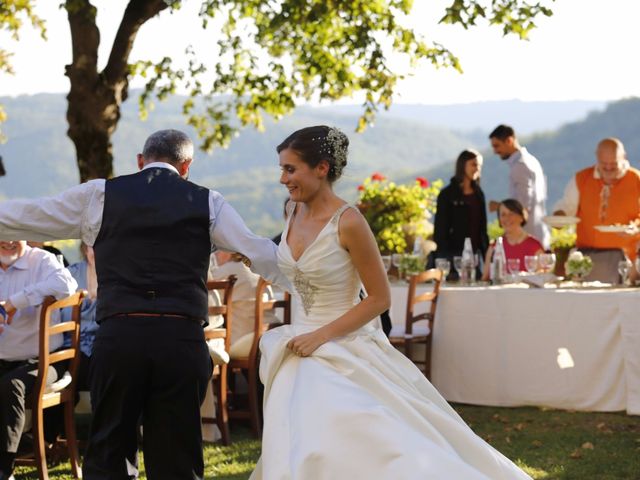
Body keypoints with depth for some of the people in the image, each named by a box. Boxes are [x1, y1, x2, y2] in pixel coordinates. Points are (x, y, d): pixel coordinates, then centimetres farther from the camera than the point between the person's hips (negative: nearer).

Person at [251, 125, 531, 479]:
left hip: (345, 354, -7)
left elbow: (379, 298, -15)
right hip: (302, 358, 7)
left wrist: (321, 336, -18)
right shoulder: (293, 211, 3)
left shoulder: (348, 223, -19)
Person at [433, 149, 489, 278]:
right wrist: (440, 258, -13)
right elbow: (440, 229, -5)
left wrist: (487, 256, 12)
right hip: (453, 255, -5)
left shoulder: (478, 194, 15)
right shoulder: (447, 194, -2)